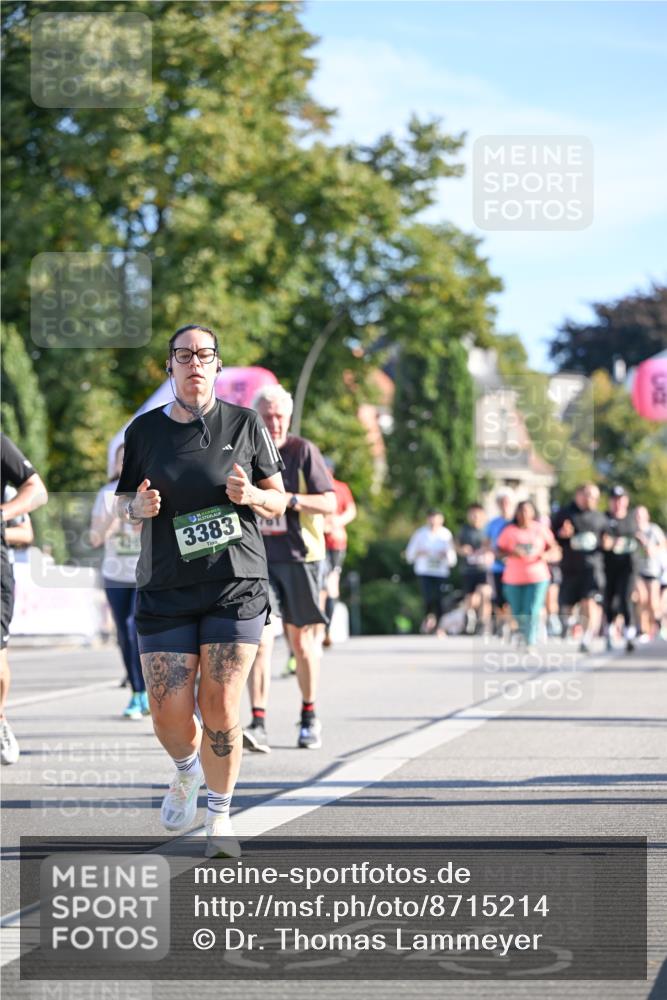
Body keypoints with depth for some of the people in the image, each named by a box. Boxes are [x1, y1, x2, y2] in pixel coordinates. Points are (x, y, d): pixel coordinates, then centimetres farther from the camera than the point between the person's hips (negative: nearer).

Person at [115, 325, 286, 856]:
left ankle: (220, 817, 12)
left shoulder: (244, 423, 2)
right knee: (169, 714, -5)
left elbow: (279, 501, 8)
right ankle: (187, 771, 31)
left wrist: (250, 494, -13)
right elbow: (123, 504, 13)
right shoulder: (144, 430, 5)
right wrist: (139, 507, -10)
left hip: (237, 586, -1)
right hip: (166, 589, 1)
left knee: (220, 709, -7)